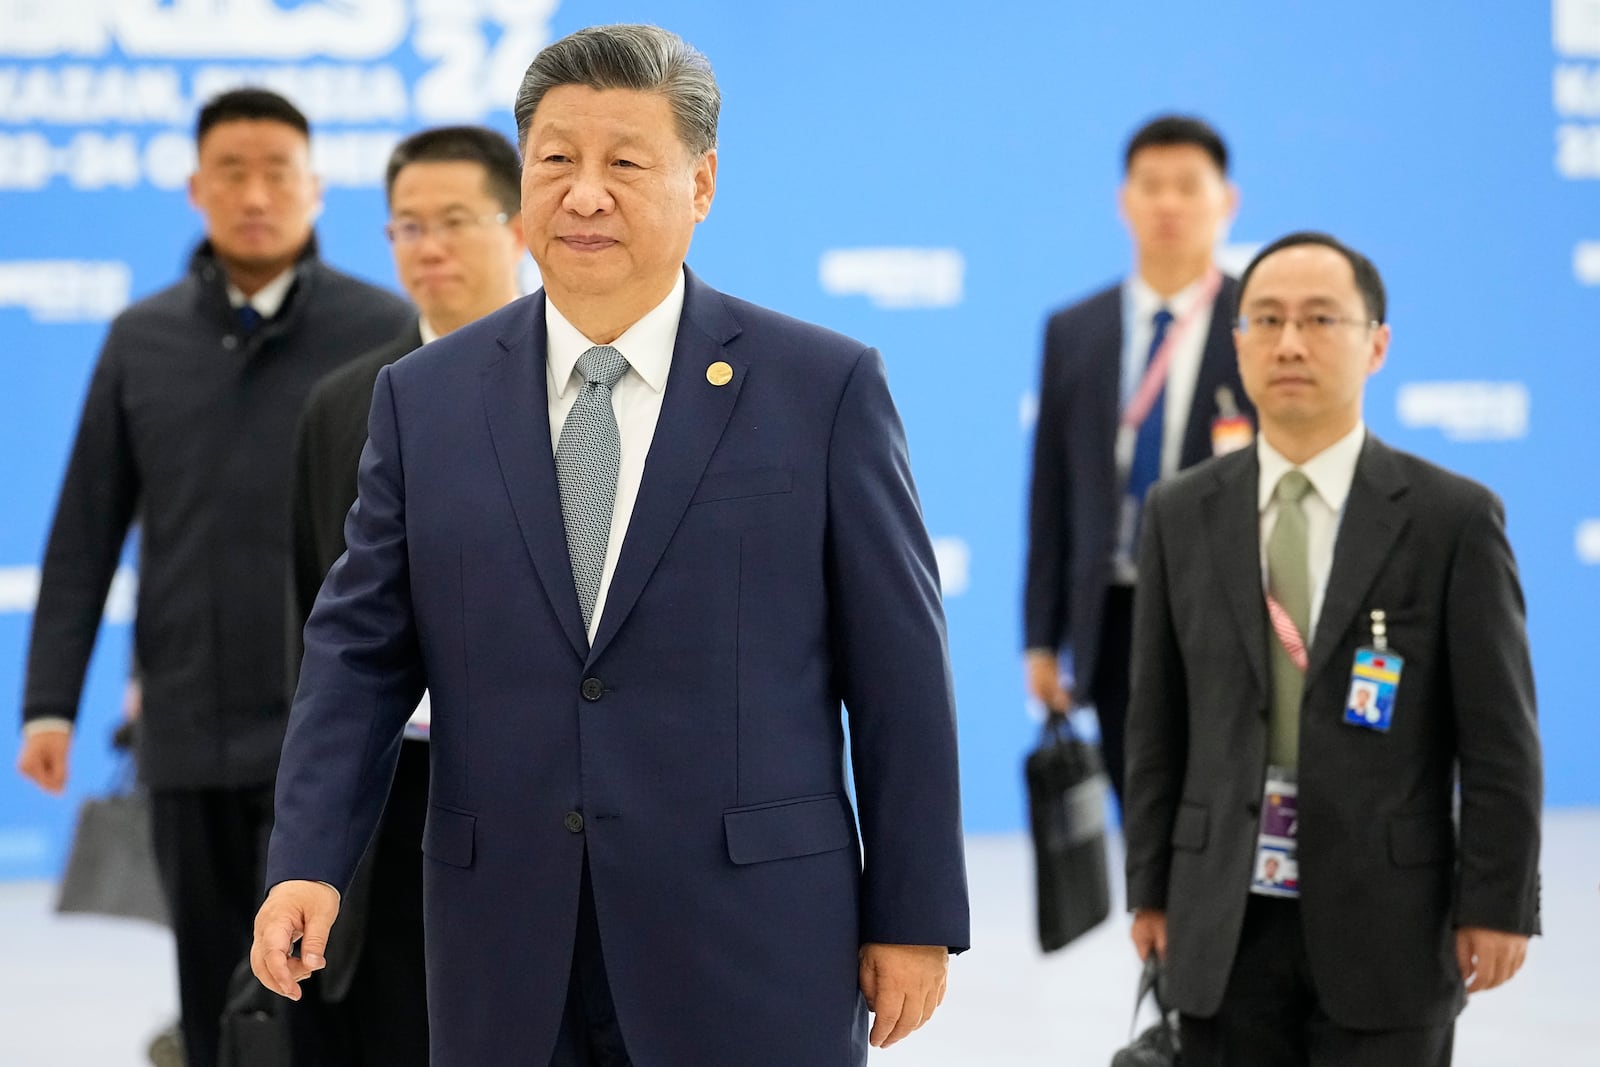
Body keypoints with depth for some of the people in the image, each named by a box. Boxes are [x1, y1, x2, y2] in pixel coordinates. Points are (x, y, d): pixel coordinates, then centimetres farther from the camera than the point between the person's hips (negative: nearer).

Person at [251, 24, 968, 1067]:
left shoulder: (826, 387, -1)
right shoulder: (423, 397, 7)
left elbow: (898, 668, 0)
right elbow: (362, 646, 6)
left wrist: (916, 918, -1)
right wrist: (309, 862, -8)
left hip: (750, 946, -2)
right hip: (506, 960, 2)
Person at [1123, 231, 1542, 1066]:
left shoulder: (1453, 518, -3)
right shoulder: (1180, 516, 6)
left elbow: (1499, 739, -3)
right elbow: (1157, 726, 9)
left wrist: (1498, 906, -6)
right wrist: (1151, 890, 7)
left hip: (1384, 925, -2)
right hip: (1225, 925, 3)